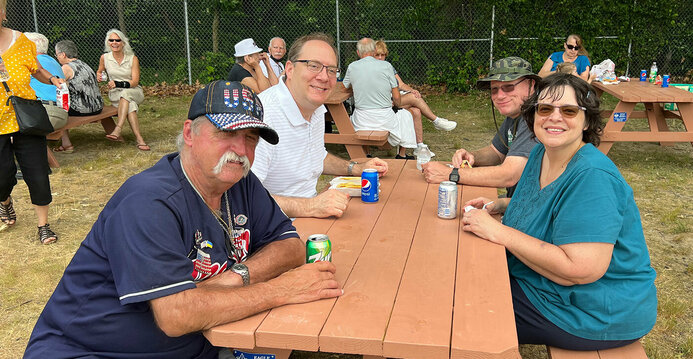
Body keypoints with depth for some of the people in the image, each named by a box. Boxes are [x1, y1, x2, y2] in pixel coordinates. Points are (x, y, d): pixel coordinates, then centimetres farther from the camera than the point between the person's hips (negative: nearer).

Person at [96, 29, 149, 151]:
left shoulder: (132, 58, -3)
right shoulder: (104, 58, 5)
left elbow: (135, 81, -11)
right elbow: (99, 71, 25)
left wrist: (118, 84, -27)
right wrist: (99, 75, -1)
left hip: (134, 92, -1)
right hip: (115, 94, 1)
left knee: (125, 94, -39)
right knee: (130, 105, -35)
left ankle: (118, 129, -47)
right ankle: (138, 138, -44)